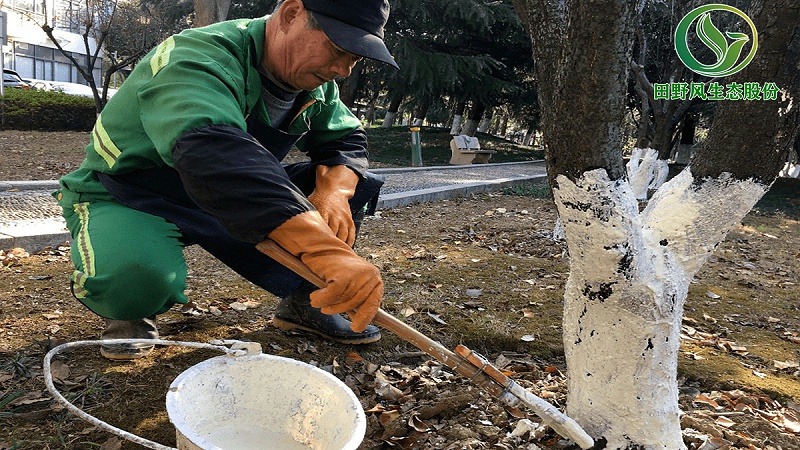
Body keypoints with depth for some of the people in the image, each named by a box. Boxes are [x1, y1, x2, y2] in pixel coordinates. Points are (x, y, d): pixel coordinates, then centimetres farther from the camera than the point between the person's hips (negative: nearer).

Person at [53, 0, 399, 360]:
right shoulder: (199, 59, -31)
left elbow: (345, 139, 3)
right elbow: (212, 155, -49)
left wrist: (335, 190, -24)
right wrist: (326, 249, -62)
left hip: (233, 200, 6)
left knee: (354, 187, -6)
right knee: (133, 273, -41)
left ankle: (303, 303, 4)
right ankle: (130, 312, -4)